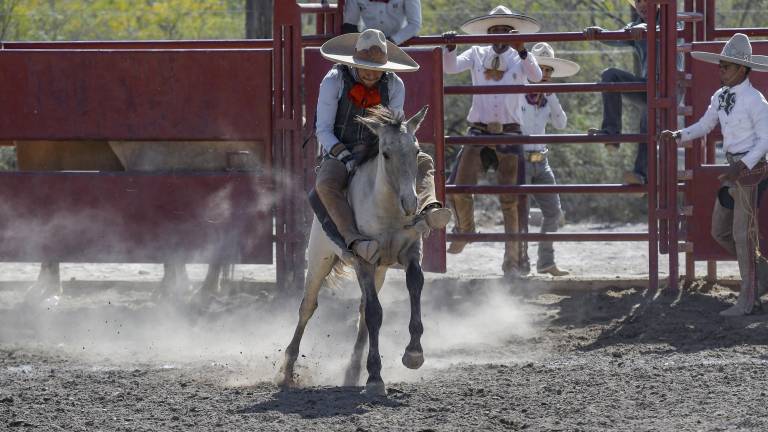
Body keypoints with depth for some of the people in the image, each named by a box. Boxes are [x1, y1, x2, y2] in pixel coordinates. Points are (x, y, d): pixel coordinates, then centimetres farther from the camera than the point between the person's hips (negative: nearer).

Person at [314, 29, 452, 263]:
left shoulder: (394, 85, 1)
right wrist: (347, 158, -23)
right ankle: (354, 241, -53)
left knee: (423, 162, -18)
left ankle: (427, 210, -45)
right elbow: (323, 130, -8)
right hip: (339, 153, -4)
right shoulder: (334, 81, -8)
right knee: (326, 184, -37)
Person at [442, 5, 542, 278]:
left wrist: (521, 51, -27)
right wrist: (450, 48, -22)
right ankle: (465, 229, 21)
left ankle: (513, 259, 3)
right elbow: (450, 67, -3)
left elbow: (536, 76, -13)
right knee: (460, 188, -11)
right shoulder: (477, 55, 9)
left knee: (510, 199, -2)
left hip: (509, 133, -1)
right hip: (479, 131, 1)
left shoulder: (519, 58, 5)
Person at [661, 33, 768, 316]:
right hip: (733, 168, 9)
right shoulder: (720, 97, 8)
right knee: (720, 232, 12)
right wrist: (677, 136, 0)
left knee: (741, 234, -5)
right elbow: (705, 126, 17)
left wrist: (743, 166, -26)